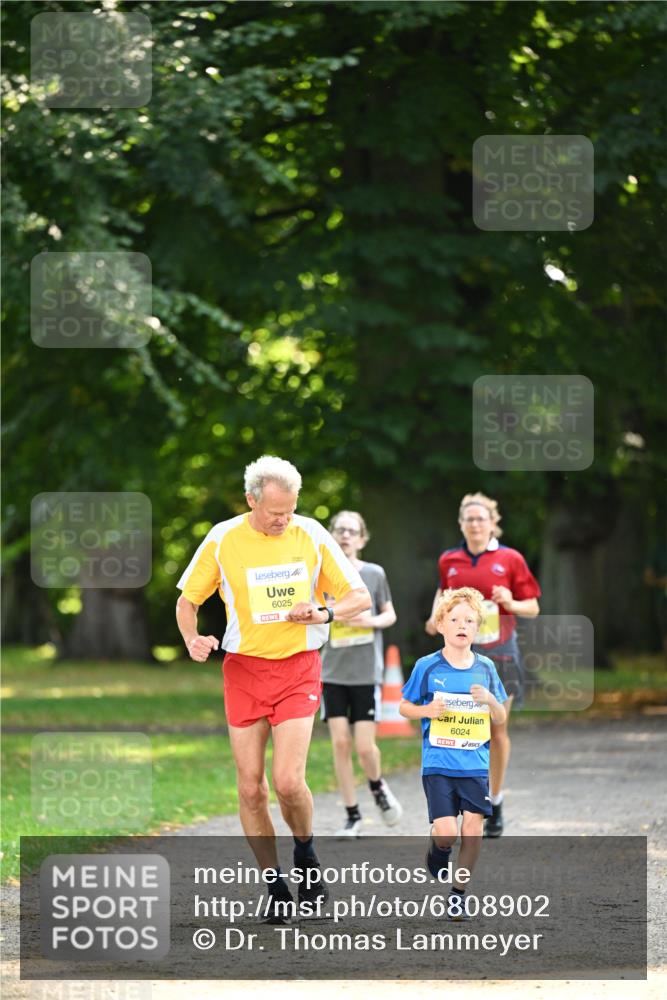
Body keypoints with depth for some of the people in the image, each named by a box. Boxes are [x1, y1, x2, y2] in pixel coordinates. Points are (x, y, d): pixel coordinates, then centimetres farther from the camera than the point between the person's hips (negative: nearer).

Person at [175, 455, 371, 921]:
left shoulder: (311, 534, -3)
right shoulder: (222, 540, -4)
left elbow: (360, 596, 3)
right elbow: (188, 601, 8)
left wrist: (324, 614, -16)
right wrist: (193, 640, -12)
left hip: (299, 668, -1)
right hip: (243, 668, 1)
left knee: (288, 781, -16)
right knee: (251, 787, -1)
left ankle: (306, 853, 14)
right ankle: (275, 886, 14)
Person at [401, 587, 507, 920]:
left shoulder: (485, 668, 6)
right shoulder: (427, 667, -2)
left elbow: (500, 719, 10)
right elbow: (404, 706, 7)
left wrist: (490, 700, -11)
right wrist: (426, 710, -13)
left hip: (475, 764, 2)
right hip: (437, 763, -2)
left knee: (473, 827, -6)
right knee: (446, 833, -11)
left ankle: (459, 892, 12)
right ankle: (437, 851, 26)